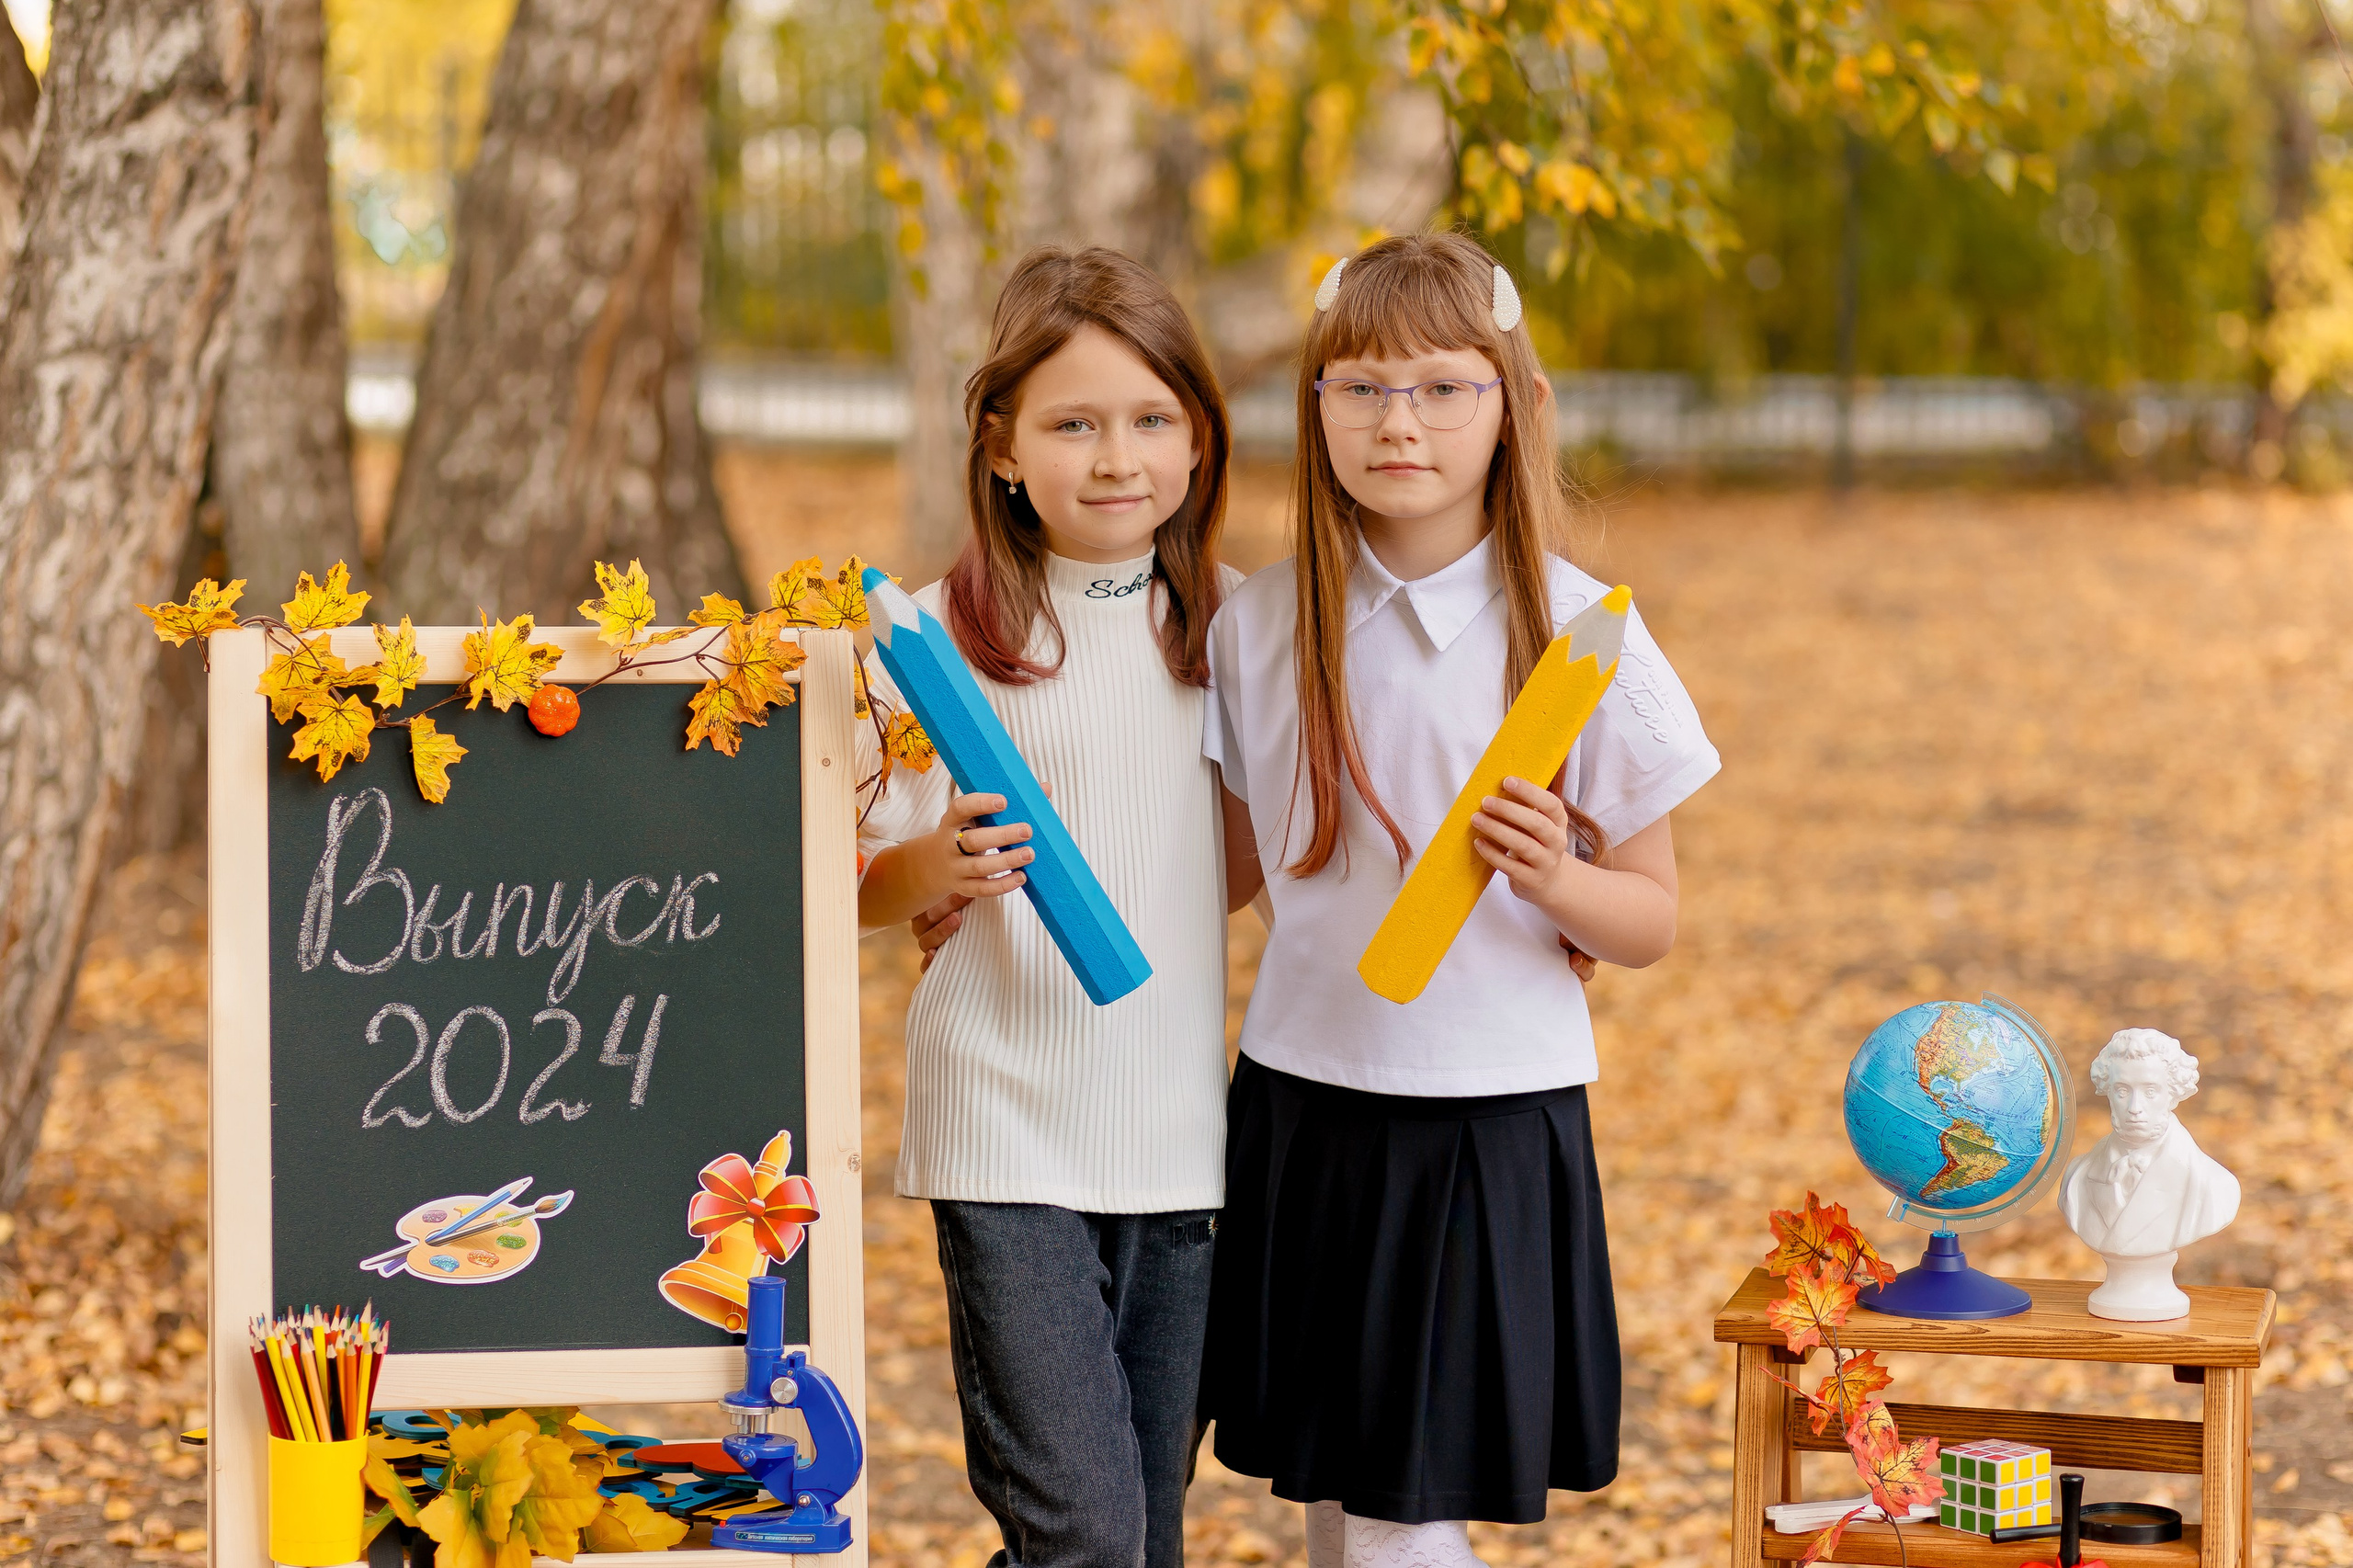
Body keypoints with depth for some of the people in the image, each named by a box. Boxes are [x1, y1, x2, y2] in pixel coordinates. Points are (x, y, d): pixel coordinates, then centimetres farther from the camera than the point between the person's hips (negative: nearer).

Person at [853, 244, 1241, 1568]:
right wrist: (941, 869, -22)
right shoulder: (945, 636, -6)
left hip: (1183, 1126, 4)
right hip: (1011, 1140, -4)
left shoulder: (1230, 625, 6)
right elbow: (864, 891, -3)